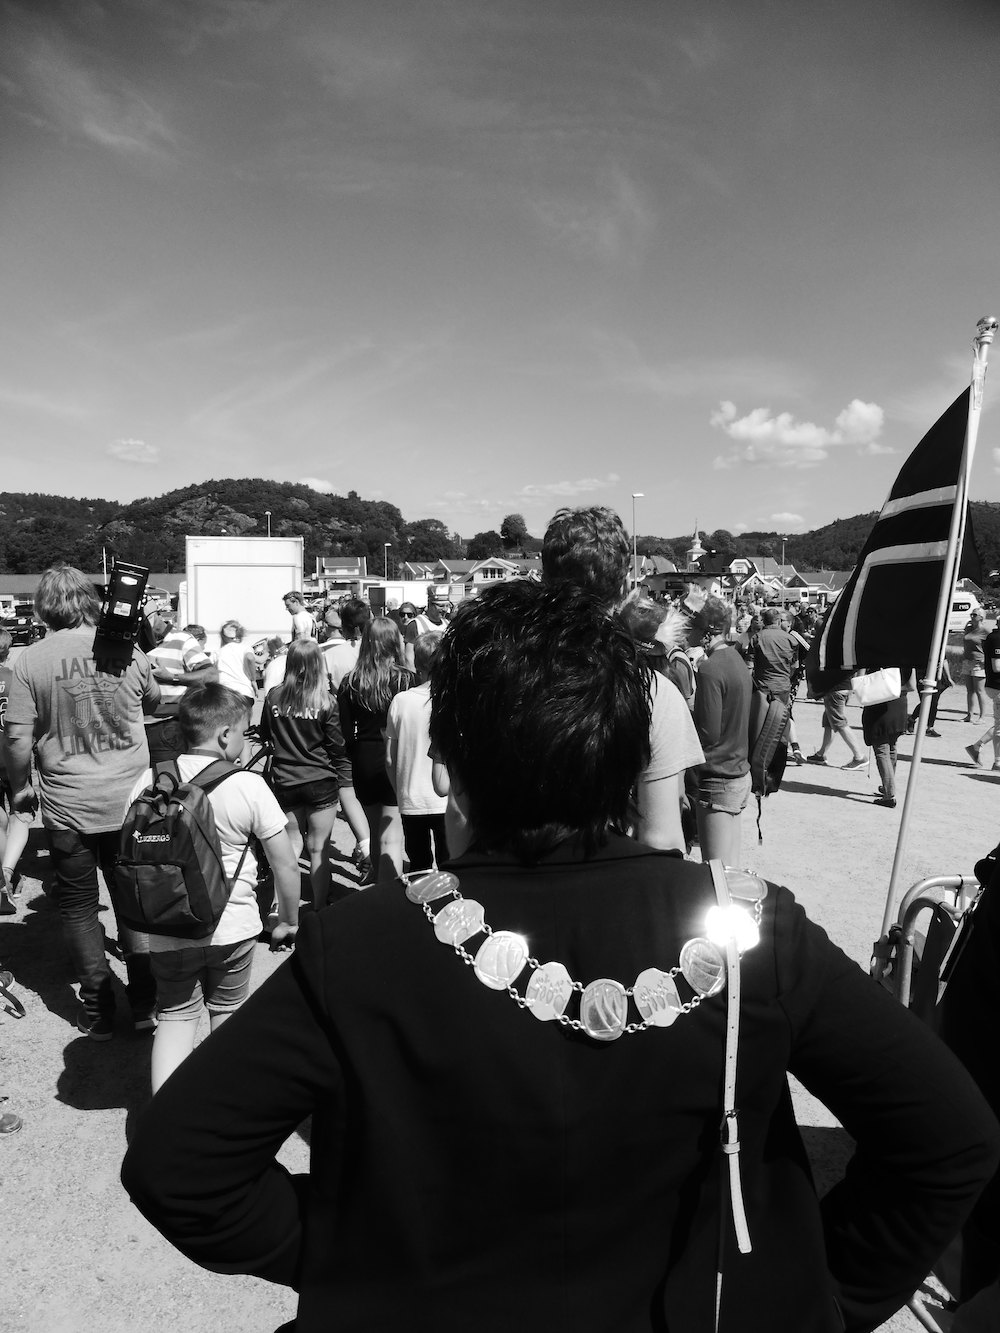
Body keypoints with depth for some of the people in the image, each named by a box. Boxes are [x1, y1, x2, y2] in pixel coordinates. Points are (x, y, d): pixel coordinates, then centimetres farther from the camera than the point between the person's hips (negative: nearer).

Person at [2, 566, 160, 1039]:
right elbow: (153, 702, 16)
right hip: (131, 800, 2)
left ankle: (97, 1010, 23)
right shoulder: (127, 648, -2)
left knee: (78, 906, 14)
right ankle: (145, 1002, 23)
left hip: (67, 806, -2)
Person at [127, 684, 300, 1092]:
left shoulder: (150, 781, -6)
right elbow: (285, 864, -12)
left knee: (175, 1016, 17)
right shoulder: (249, 786, -15)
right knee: (227, 1013, 20)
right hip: (233, 928, -1)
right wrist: (289, 921, 3)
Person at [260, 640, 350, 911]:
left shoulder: (274, 696, -5)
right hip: (320, 781, -2)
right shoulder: (326, 701, -11)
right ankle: (319, 911, 14)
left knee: (291, 844, 15)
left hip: (284, 781, 3)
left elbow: (264, 736, 10)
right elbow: (337, 746, -5)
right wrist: (344, 776, 7)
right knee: (319, 848, 7)